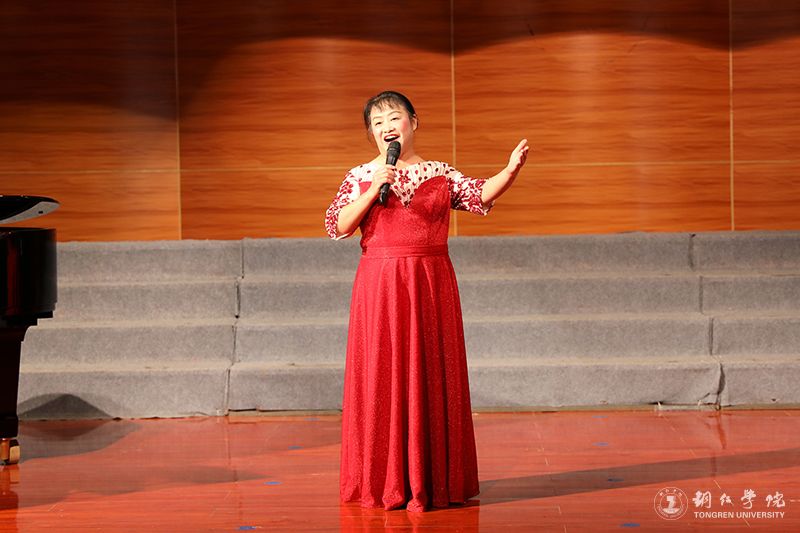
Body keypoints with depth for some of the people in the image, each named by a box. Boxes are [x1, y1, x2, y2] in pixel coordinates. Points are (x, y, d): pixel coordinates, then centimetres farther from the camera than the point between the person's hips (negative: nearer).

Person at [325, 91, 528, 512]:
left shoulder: (441, 174, 10)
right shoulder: (361, 176, 6)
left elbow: (481, 196, -1)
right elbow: (337, 226, -4)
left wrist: (511, 169, -18)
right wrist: (375, 189, -12)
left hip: (432, 283, 1)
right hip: (380, 283, -1)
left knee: (433, 376, 3)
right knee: (382, 376, -1)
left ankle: (434, 480, 11)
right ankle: (384, 481, 8)